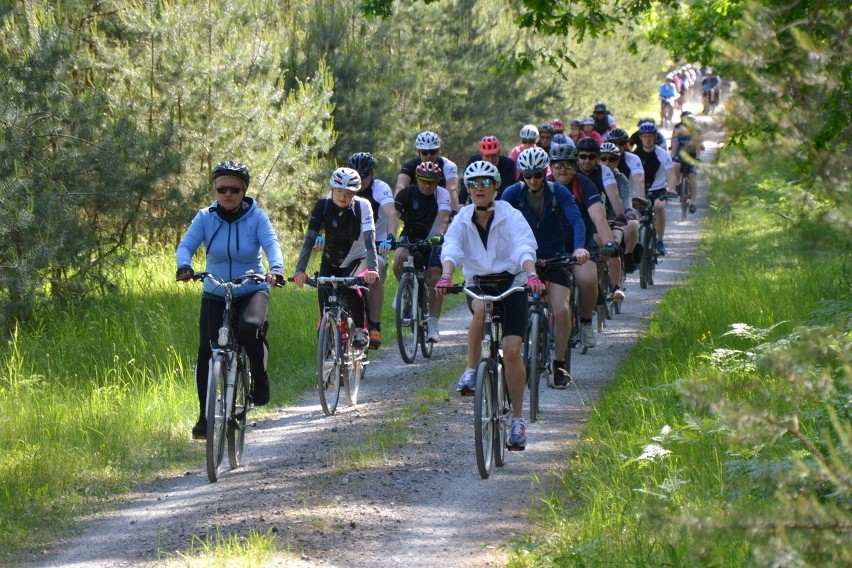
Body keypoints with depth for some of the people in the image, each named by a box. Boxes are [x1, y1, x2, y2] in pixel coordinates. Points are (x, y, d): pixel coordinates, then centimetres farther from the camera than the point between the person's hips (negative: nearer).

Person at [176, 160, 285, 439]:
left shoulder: (256, 217, -8)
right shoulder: (205, 218, -5)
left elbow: (271, 244, -21)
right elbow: (186, 245, -14)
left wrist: (276, 268, -43)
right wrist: (184, 266, -37)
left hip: (252, 291, -2)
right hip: (215, 294, 2)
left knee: (250, 328, -34)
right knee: (206, 350, -14)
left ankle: (260, 377, -6)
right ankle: (205, 416, 0)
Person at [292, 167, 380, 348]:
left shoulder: (362, 206, -21)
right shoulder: (323, 205, -17)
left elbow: (369, 240, -31)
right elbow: (310, 239, -22)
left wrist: (373, 269, -46)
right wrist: (300, 271, -33)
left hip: (356, 260, -2)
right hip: (330, 263, 2)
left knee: (349, 287, -31)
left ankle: (361, 330, -12)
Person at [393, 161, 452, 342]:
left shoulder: (442, 195, -14)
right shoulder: (407, 194, -11)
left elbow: (444, 218, -28)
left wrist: (439, 236, -47)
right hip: (410, 237, 1)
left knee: (434, 278, -15)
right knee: (399, 261, -29)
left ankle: (433, 325, -9)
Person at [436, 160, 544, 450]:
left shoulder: (511, 217, -8)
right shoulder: (462, 220, -2)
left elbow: (524, 248, -23)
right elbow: (450, 248, -18)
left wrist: (531, 275, -43)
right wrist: (446, 275, -39)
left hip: (511, 284, -1)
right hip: (478, 284, 1)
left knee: (511, 350, -12)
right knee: (481, 309, -37)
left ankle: (518, 420, -2)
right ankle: (471, 370, -20)